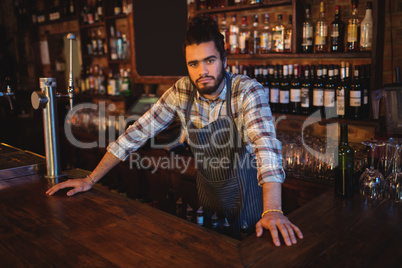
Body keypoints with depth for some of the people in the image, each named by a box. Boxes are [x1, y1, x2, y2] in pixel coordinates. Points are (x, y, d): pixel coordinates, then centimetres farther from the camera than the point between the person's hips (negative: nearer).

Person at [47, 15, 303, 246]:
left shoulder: (248, 91, -24)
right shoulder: (181, 92, -12)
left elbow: (266, 144, -38)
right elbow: (139, 131, -10)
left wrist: (272, 210, -52)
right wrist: (91, 179, -11)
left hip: (246, 190, -3)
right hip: (208, 188, 4)